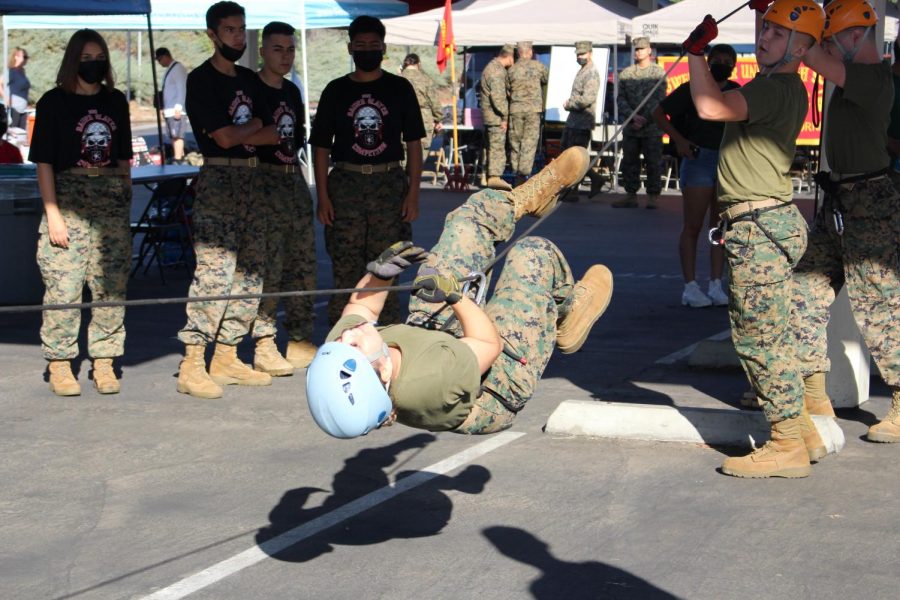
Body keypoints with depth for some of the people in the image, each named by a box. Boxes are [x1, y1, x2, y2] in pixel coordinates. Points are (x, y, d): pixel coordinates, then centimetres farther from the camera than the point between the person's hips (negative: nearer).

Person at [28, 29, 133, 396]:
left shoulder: (115, 101, 14)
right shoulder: (54, 102, 1)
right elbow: (44, 162, -2)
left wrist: (126, 201, 13)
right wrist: (53, 214, -10)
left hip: (112, 200, 4)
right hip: (69, 200, -4)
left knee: (111, 286, 2)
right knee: (64, 286, -7)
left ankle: (103, 364, 10)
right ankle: (59, 366, 2)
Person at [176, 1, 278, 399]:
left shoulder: (249, 80, 17)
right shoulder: (201, 80, -6)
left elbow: (274, 135, 11)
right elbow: (224, 137, -14)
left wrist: (241, 134, -7)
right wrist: (255, 126, 3)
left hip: (250, 179, 8)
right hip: (218, 178, -8)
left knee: (251, 269, 7)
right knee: (215, 270, -14)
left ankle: (226, 358, 13)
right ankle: (192, 366, -12)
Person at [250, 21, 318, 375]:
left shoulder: (292, 92, 17)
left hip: (294, 179, 8)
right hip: (265, 181, -8)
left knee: (304, 264, 8)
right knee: (268, 266, -11)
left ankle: (300, 342, 15)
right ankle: (264, 347, -7)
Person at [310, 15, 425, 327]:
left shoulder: (400, 88, 6)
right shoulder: (336, 91, 6)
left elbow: (414, 143, 6)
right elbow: (321, 146, 6)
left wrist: (413, 193, -2)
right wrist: (323, 196, -3)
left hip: (389, 184, 0)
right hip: (345, 184, 0)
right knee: (344, 268, 0)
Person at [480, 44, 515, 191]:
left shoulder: (491, 67, 17)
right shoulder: (498, 72, -18)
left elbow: (479, 86, 29)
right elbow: (497, 97, -24)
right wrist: (504, 116, -20)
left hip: (489, 116, 11)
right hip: (496, 115, -11)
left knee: (490, 146, 14)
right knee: (497, 146, -13)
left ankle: (488, 175, 19)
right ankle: (494, 176, -18)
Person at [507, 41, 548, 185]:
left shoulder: (512, 69, 1)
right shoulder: (538, 66, -3)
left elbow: (507, 90, 5)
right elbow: (547, 79, 11)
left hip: (515, 109, 2)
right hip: (533, 108, -2)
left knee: (515, 142, 9)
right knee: (530, 142, -1)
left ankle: (516, 173, 11)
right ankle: (524, 173, -9)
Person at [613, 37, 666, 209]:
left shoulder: (658, 73, 0)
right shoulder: (626, 74, 9)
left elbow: (659, 100, -6)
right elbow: (621, 98, 4)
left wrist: (645, 119, -13)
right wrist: (633, 116, -10)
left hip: (652, 128, -3)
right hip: (630, 127, 4)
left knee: (653, 163, -1)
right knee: (629, 162, 6)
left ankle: (653, 197, 5)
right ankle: (631, 196, 13)